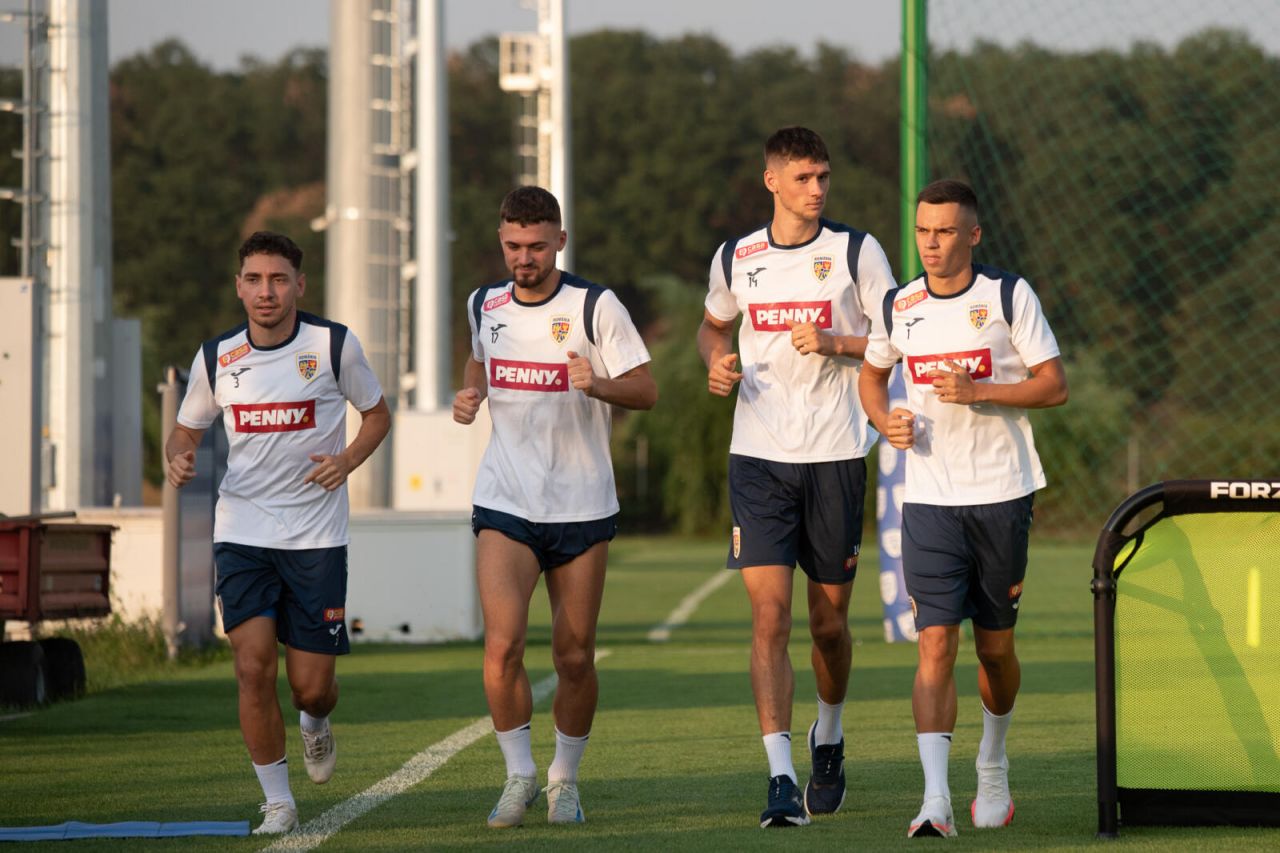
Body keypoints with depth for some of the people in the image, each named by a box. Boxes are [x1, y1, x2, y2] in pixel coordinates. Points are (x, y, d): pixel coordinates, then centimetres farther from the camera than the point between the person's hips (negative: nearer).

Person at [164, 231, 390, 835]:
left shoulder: (335, 345, -4)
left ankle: (315, 724, 39)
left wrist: (347, 461, -9)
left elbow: (377, 413, 10)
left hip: (317, 535, -1)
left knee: (310, 687, 0)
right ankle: (277, 801, 2)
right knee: (253, 666, -14)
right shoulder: (216, 358, 1)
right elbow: (186, 429, 14)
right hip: (242, 531, 1)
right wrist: (178, 459, -9)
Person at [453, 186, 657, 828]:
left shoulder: (594, 307, -7)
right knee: (502, 646, -13)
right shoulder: (483, 306, 5)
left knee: (575, 656, 3)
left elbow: (646, 390, -6)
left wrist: (598, 385, -26)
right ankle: (518, 775, 3)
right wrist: (468, 395, 5)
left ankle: (564, 779, 22)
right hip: (504, 505, 2)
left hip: (582, 507, -2)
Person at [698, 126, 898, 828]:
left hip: (835, 455, -1)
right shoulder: (735, 259, 7)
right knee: (769, 614, -12)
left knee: (829, 621, 8)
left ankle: (828, 737, 36)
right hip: (757, 455, 1)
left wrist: (834, 343, -14)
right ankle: (780, 777, -15)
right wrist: (716, 362, 3)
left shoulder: (856, 251, 0)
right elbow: (713, 325, 25)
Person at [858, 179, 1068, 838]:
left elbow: (1054, 386, -5)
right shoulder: (899, 308, 5)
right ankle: (935, 800, -19)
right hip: (929, 498, 1)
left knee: (995, 648, 10)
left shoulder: (1008, 295, -4)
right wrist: (887, 421, 1)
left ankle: (992, 764, 37)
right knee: (936, 644, -12)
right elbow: (872, 373, 23)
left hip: (1003, 493, -1)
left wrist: (977, 391, -18)